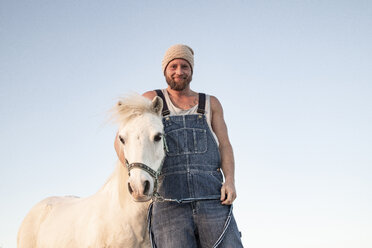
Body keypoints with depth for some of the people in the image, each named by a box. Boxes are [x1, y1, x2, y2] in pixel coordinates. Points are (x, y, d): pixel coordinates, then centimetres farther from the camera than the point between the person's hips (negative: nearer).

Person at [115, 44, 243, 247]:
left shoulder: (210, 103, 21)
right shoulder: (152, 100, 15)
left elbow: (225, 146, 12)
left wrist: (230, 180, -8)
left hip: (212, 199, 2)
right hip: (170, 204, -1)